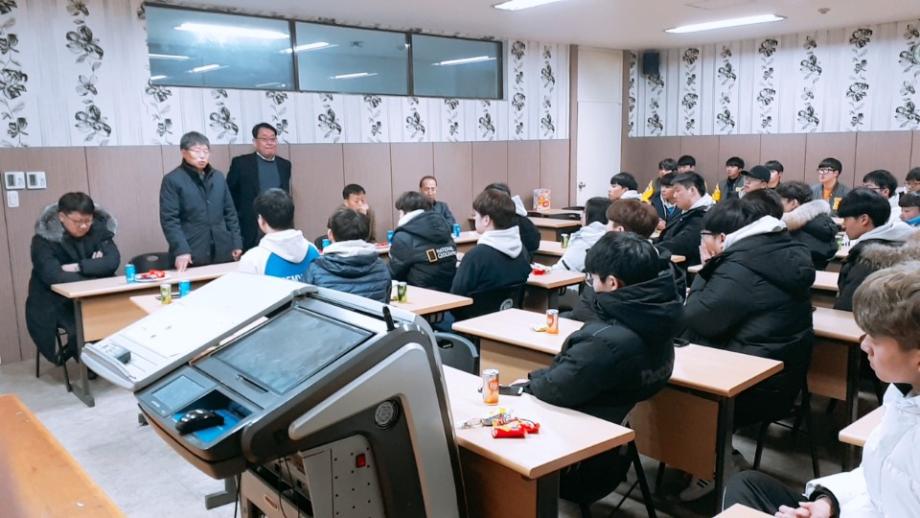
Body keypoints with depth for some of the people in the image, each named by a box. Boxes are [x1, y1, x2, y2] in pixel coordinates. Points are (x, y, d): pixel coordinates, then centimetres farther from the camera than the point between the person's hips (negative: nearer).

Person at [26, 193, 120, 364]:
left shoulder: (99, 229, -2)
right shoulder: (44, 239, -12)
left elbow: (112, 261, -15)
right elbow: (52, 276, -26)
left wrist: (77, 267, -22)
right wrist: (94, 268, -21)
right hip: (56, 302, -4)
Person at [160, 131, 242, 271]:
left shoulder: (218, 177, 15)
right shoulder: (172, 180, -1)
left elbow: (230, 212, 17)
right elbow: (169, 219, -7)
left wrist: (236, 243, 10)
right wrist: (181, 250, -18)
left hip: (222, 252, 5)